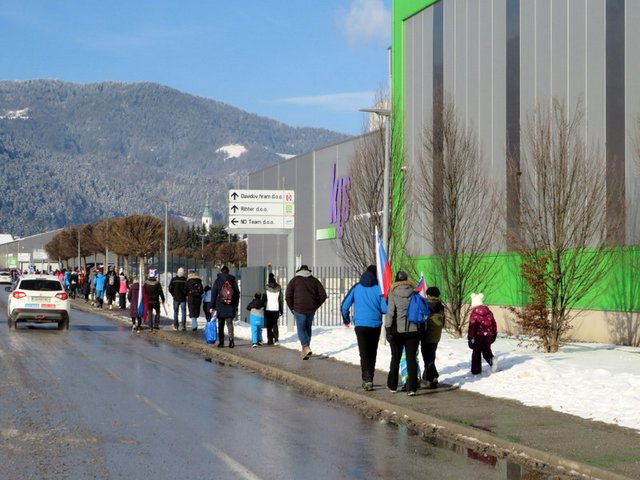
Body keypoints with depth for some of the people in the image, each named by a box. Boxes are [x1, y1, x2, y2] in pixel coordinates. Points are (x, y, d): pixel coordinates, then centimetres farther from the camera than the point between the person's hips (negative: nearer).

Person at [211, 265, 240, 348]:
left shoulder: (217, 281, 0)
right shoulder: (233, 281, 5)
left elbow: (213, 294, -1)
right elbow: (237, 294, 7)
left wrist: (212, 306, 3)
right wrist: (236, 306, 13)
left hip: (220, 306, -1)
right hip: (230, 307, 1)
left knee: (221, 324, 10)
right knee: (229, 323, 0)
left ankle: (221, 342, 11)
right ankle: (231, 339, -22)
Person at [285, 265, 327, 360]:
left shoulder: (294, 280, 3)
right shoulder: (314, 280, 10)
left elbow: (288, 296, -5)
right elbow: (323, 295, 4)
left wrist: (292, 308, 6)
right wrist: (316, 306, 13)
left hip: (299, 309, -3)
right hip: (311, 310, 3)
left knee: (301, 330, 2)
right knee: (308, 328, 18)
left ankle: (306, 348, -19)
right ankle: (305, 350, 23)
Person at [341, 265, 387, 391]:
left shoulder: (356, 288, 0)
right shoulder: (378, 288, -5)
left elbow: (344, 306, 0)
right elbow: (385, 309, -9)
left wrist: (346, 319, 18)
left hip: (360, 325, 0)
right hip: (375, 325, 0)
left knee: (364, 353, 0)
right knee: (372, 353, 16)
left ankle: (367, 379, -14)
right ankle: (369, 379, 24)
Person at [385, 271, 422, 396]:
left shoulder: (393, 294, -5)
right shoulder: (414, 294, 2)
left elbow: (390, 312, -12)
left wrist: (388, 329, -12)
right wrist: (422, 329, 13)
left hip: (397, 330, -1)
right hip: (413, 330, 1)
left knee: (395, 358, 13)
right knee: (412, 358, 2)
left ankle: (392, 386, 23)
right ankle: (412, 387, -6)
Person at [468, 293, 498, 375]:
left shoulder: (474, 312, -11)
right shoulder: (488, 311, 4)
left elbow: (472, 325, -15)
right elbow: (493, 323, 11)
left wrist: (470, 337, -11)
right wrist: (494, 334, 23)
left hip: (478, 335, -4)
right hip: (487, 335, 4)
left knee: (476, 353, 8)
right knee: (486, 351, 15)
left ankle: (476, 370, 11)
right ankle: (492, 359, -16)